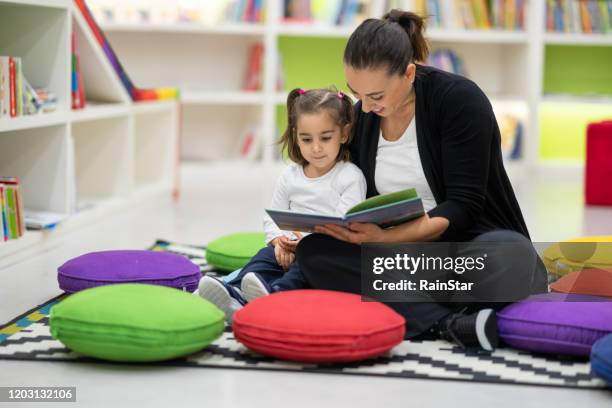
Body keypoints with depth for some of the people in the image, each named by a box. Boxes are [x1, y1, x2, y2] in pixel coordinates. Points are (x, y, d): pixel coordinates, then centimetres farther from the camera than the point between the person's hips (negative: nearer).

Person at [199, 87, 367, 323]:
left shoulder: (350, 177, -2)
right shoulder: (290, 176, 14)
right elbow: (272, 217, 15)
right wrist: (280, 240, -8)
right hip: (291, 248, 4)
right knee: (266, 256, -24)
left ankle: (275, 294, -62)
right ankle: (235, 296, -51)